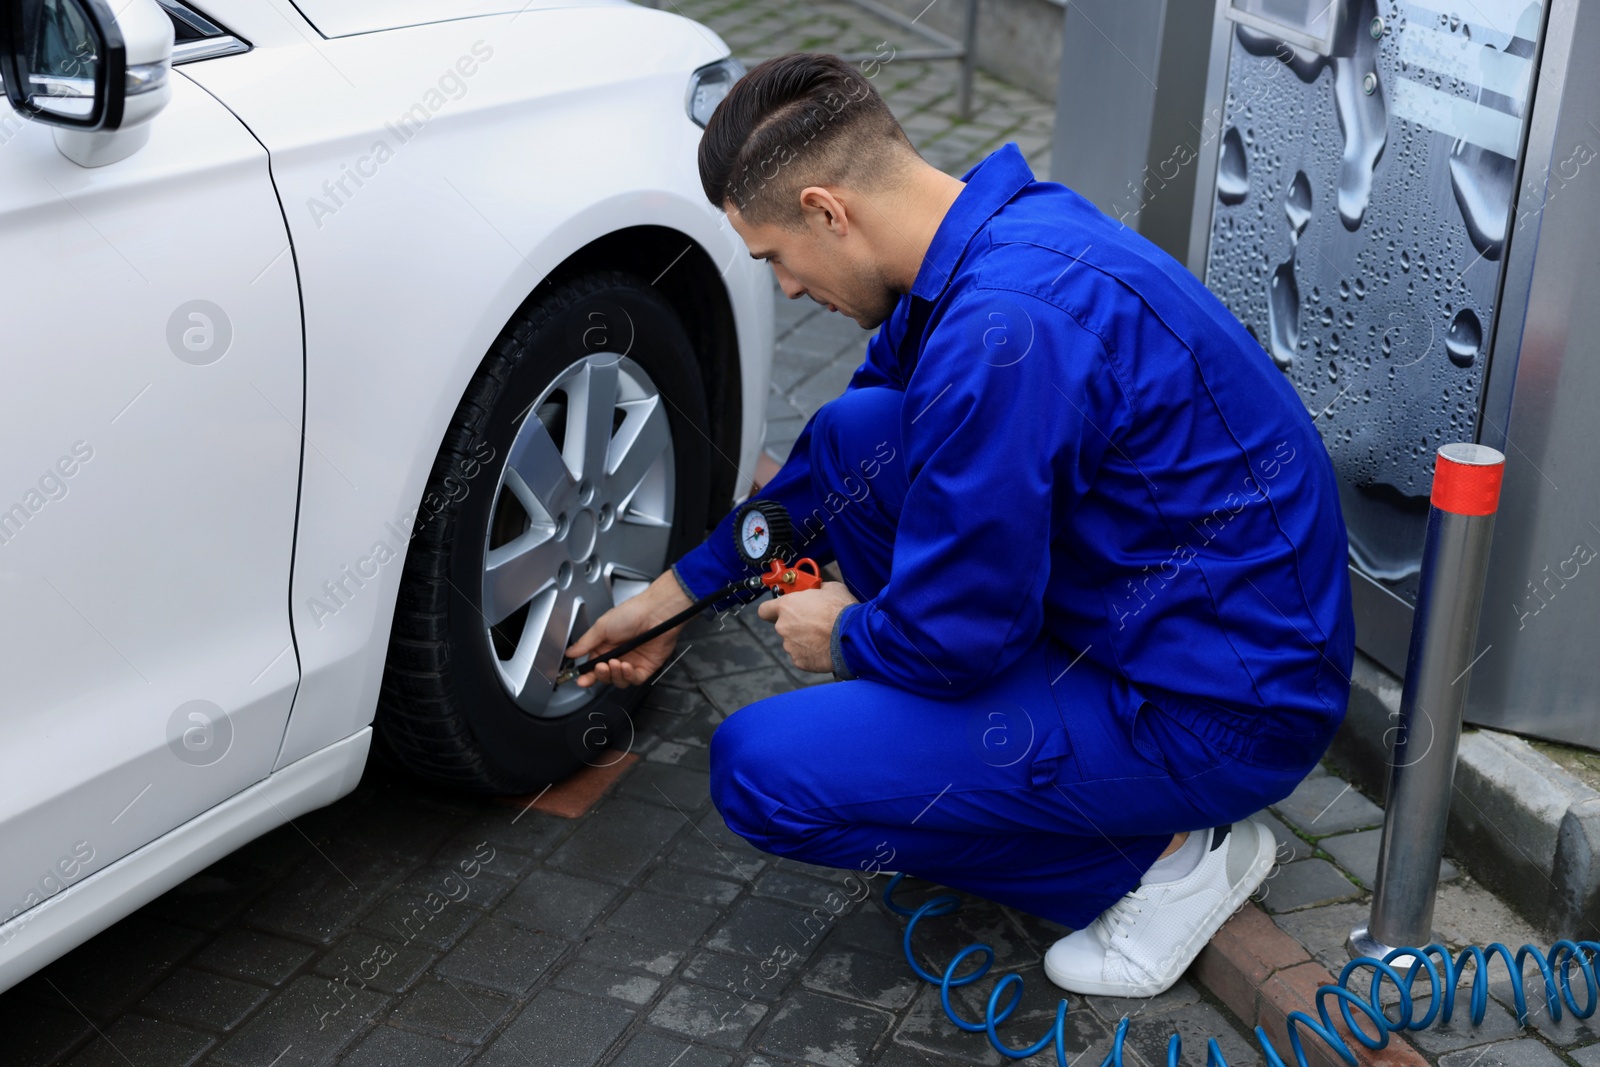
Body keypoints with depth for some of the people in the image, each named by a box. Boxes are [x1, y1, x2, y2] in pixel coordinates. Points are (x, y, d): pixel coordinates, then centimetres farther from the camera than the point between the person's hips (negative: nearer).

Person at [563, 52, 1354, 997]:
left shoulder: (1003, 328, -29)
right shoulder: (991, 231, 3)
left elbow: (955, 636, -22)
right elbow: (832, 457, 19)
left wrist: (846, 636, 1)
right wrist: (683, 591, 24)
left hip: (1224, 716, -9)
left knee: (759, 768, -12)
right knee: (857, 437, 8)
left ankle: (1167, 855, -1)